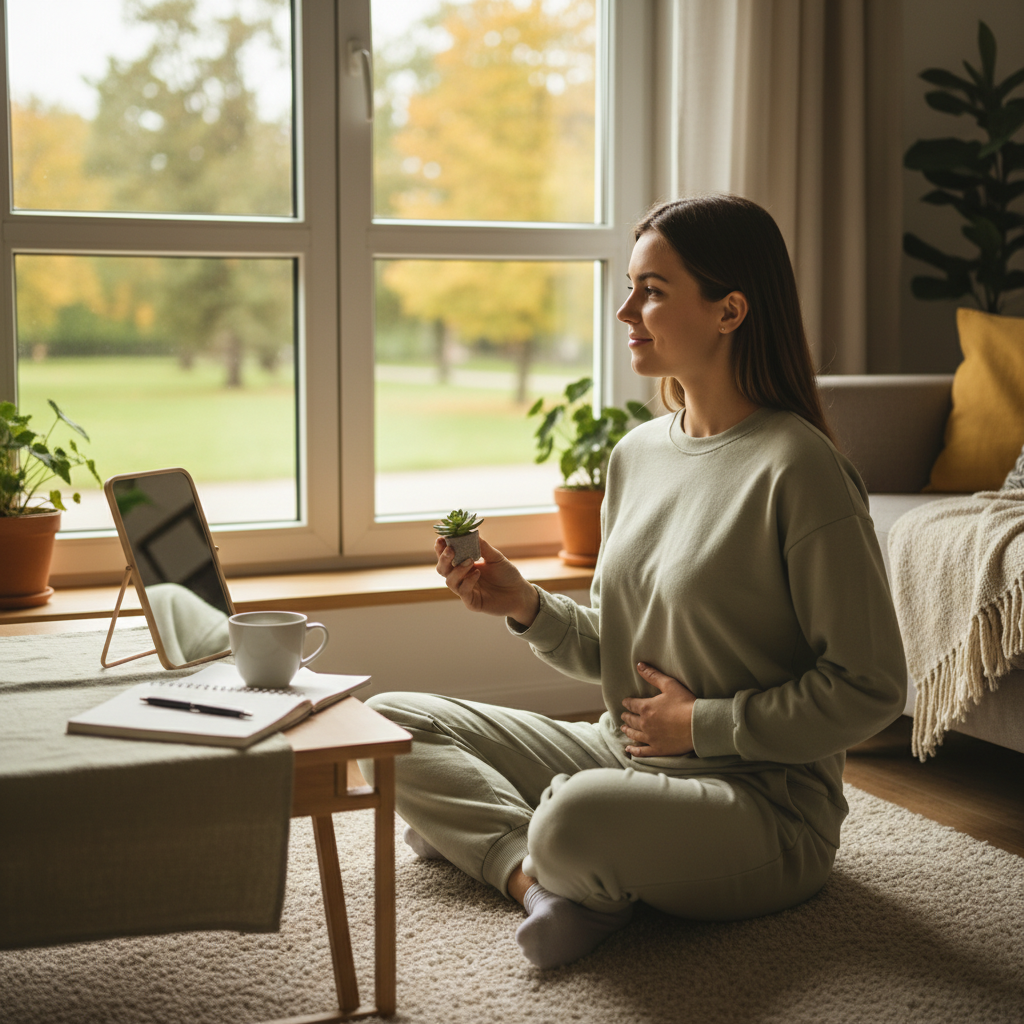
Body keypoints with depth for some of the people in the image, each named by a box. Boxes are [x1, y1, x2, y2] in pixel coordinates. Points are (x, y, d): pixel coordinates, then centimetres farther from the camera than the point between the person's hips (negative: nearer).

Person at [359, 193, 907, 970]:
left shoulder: (796, 468, -17)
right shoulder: (637, 453, 7)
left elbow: (872, 689, -16)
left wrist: (702, 724, -13)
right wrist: (527, 606, -5)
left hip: (764, 804, -8)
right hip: (622, 754, 8)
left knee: (577, 821, -38)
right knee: (390, 725, 3)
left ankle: (487, 835, -5)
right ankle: (540, 873, -14)